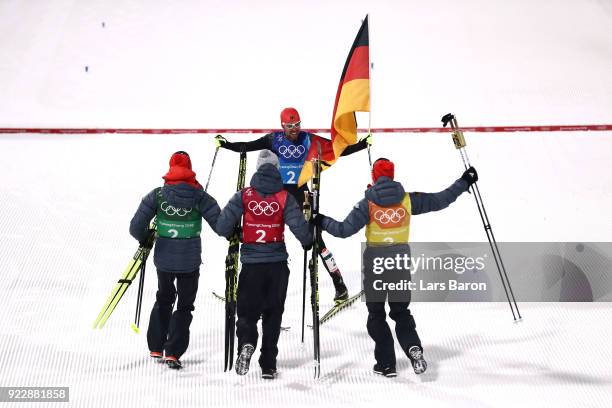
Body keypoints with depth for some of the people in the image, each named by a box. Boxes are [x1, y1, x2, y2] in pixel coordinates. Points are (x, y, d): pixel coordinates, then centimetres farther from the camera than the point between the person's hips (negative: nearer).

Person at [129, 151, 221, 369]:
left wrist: (144, 239, 13)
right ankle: (173, 353, 7)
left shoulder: (157, 195, -6)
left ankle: (156, 348, 29)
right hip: (190, 261, -2)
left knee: (164, 299, 25)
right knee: (184, 306, 14)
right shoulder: (199, 196, -10)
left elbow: (136, 227, -8)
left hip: (163, 259, 2)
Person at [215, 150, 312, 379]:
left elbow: (222, 226, -8)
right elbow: (299, 227, -9)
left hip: (251, 263, 0)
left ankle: (246, 343, -17)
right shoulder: (284, 197, -4)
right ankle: (268, 366, 14)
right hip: (278, 264, 0)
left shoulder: (244, 195, -3)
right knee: (273, 313, 12)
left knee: (247, 310, 12)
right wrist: (308, 243, 12)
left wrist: (231, 236, 15)